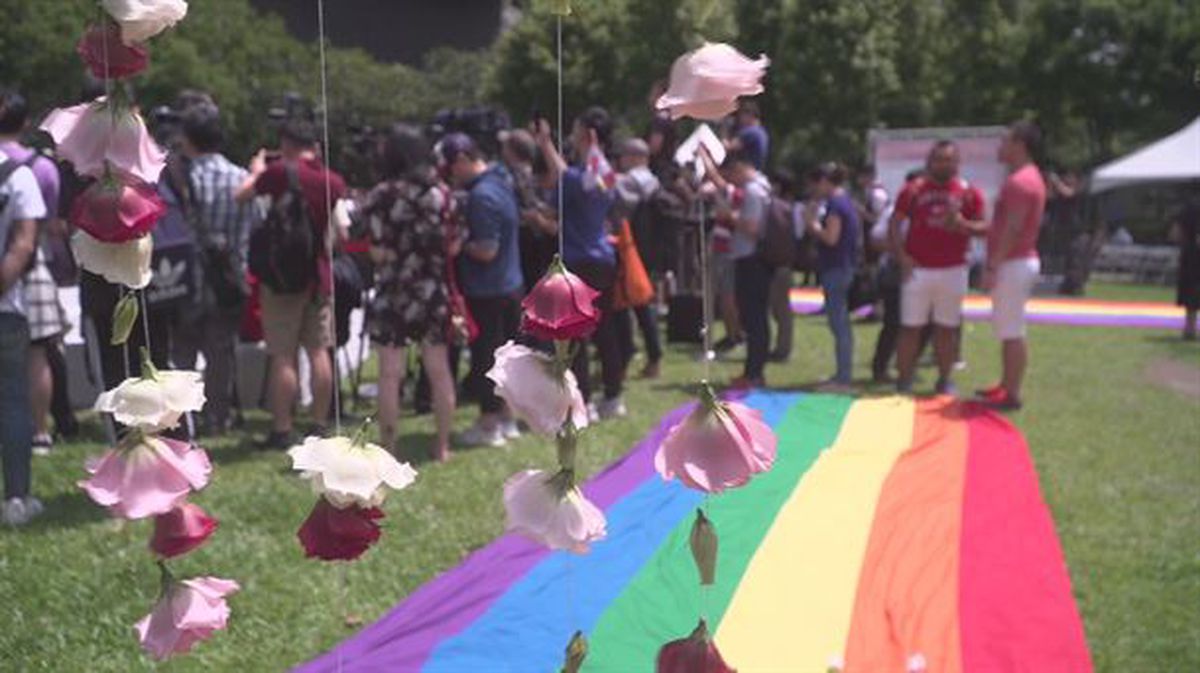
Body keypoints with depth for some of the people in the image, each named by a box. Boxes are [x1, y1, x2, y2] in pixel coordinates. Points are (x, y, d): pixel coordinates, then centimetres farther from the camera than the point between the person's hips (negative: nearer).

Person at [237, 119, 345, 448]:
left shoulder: (280, 171, -9)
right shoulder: (334, 181, 2)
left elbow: (241, 195, 2)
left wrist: (256, 170, 18)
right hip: (320, 275, 4)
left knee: (283, 356, -1)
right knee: (319, 352, 9)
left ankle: (282, 430, 2)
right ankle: (320, 425, 14)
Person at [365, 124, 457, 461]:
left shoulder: (381, 196, -9)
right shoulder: (442, 193, 1)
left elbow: (379, 253, -10)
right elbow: (452, 246, 3)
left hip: (393, 293, -3)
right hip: (434, 292, 3)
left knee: (390, 374, 3)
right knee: (439, 370, 11)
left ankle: (388, 448, 8)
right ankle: (443, 445, 18)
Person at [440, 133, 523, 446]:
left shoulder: (481, 196, -21)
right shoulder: (501, 181, 9)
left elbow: (487, 250, -24)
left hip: (486, 291, -9)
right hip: (511, 285, 9)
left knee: (484, 357, 2)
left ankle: (489, 424, 11)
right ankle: (505, 418, 27)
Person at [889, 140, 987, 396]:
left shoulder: (968, 193, 4)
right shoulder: (914, 190, 4)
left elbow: (984, 227, 2)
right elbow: (894, 223, 2)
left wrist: (963, 225, -19)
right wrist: (901, 255, -9)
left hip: (953, 270, 1)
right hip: (917, 269, -1)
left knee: (946, 329, 7)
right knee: (910, 327, 1)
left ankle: (944, 380, 17)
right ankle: (904, 380, 7)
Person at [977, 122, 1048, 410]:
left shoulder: (1020, 181, -17)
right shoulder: (1027, 177, 17)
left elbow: (1013, 229, -22)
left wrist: (992, 267, -23)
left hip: (1014, 264, -11)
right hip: (1014, 263, 11)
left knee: (1012, 332, -6)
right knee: (1007, 329, 17)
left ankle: (1011, 394, -2)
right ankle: (1006, 385, 26)